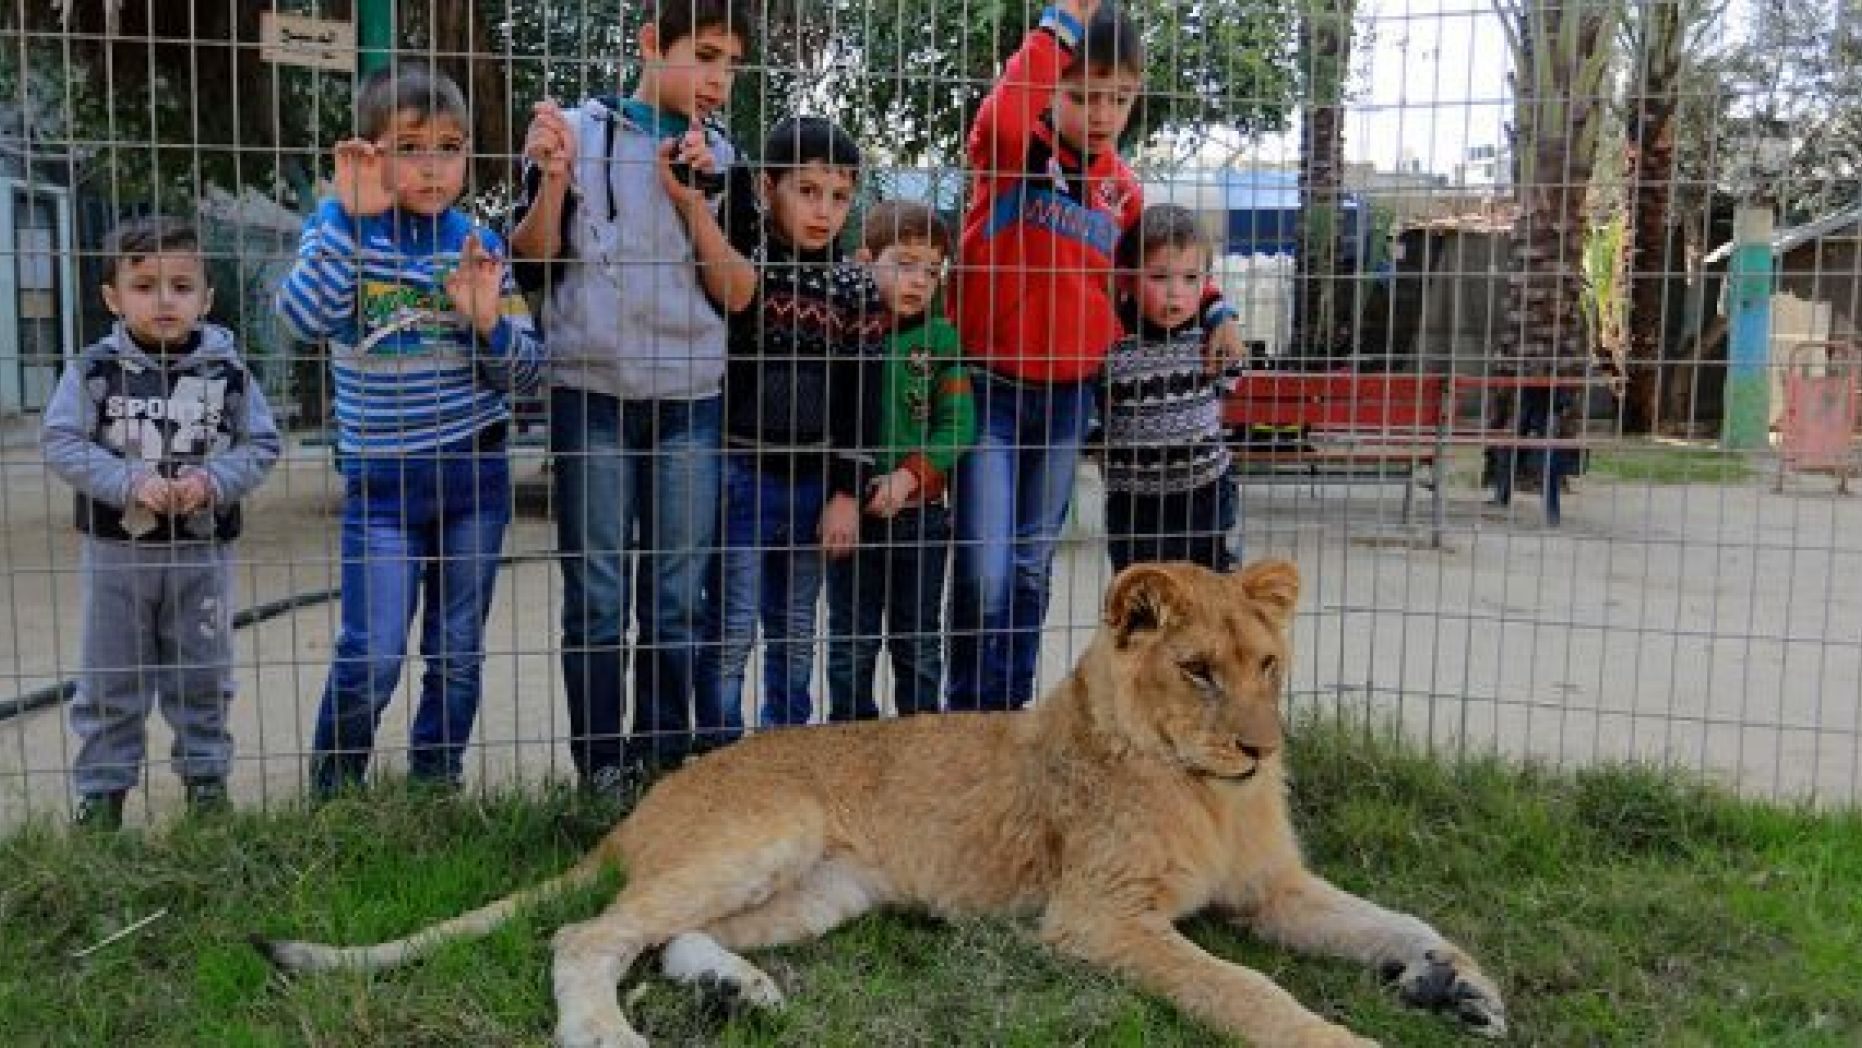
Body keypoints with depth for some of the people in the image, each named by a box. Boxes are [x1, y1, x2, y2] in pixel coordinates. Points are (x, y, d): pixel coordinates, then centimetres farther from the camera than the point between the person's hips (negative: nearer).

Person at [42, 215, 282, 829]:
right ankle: (102, 790, 25)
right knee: (111, 679, 11)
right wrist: (130, 483, -21)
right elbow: (62, 444, -8)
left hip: (204, 550, 0)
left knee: (203, 677, 13)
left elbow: (261, 445, -2)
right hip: (117, 548, 0)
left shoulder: (228, 370, -4)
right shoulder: (95, 369, -6)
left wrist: (212, 481, -19)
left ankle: (207, 778, 29)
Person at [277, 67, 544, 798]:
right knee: (372, 656, -5)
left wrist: (488, 320, -18)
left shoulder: (478, 243, 2)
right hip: (381, 479, -2)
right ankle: (330, 794, 19)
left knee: (458, 654, 11)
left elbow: (527, 372, 2)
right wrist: (351, 212, -23)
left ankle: (435, 787, 29)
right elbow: (304, 319, -21)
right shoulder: (341, 225, -2)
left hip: (476, 472, 3)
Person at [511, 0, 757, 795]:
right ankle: (601, 766, 12)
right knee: (597, 594, 2)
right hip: (592, 395, -2)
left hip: (690, 399, 2)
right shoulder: (576, 132, 1)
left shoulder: (722, 158, 8)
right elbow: (531, 269, 2)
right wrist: (553, 180, -14)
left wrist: (691, 199, -11)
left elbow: (738, 294, 1)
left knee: (678, 595, 6)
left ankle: (667, 756, 17)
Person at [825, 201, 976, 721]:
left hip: (921, 513, 0)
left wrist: (907, 477, -17)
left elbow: (957, 425, -7)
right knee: (851, 644, 10)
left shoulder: (941, 338, -1)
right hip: (851, 512, 0)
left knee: (919, 645, 12)